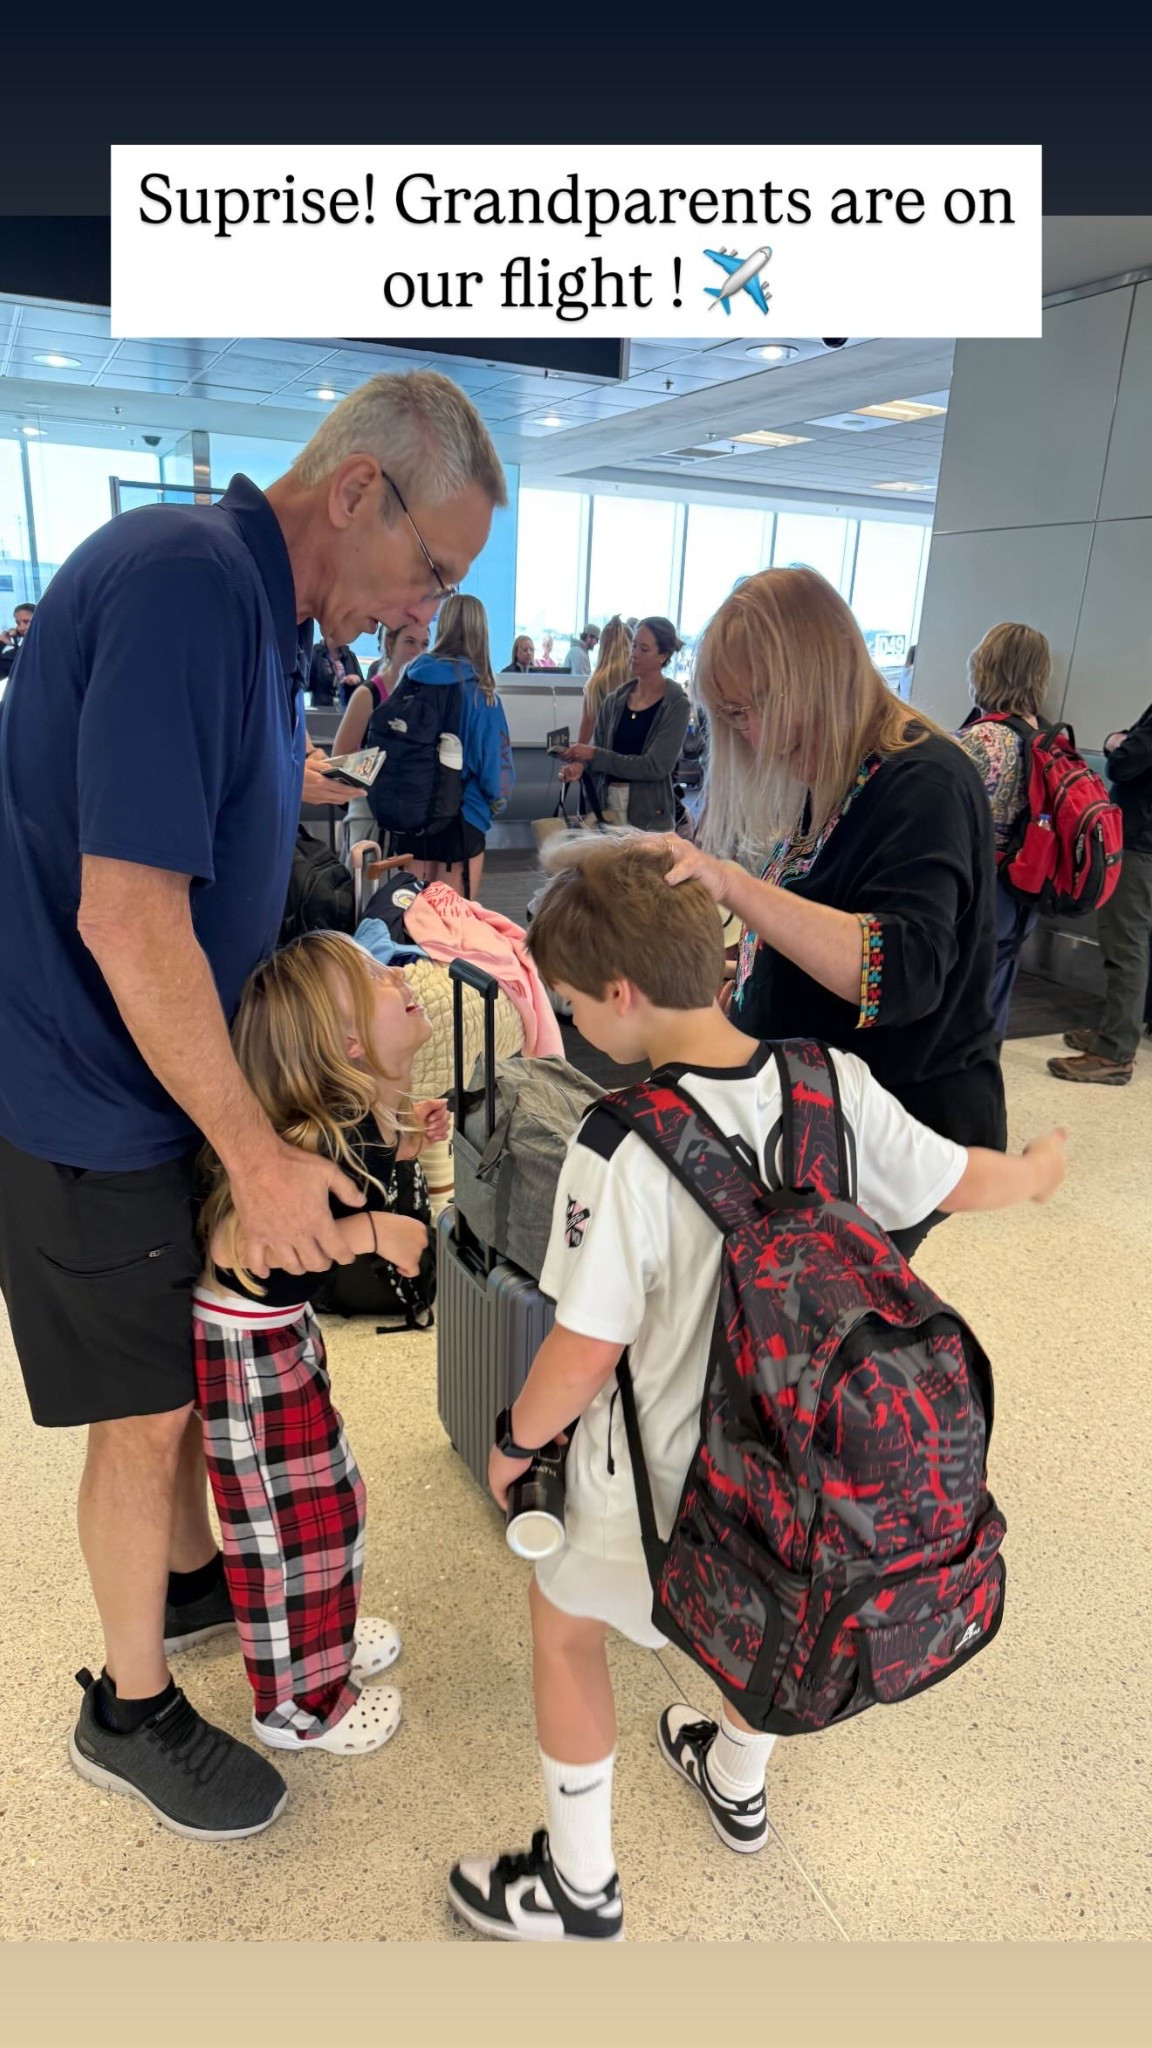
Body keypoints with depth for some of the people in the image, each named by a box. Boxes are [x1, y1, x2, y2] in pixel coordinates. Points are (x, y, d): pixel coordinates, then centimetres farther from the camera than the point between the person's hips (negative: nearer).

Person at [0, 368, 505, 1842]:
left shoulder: (263, 612, 7)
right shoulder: (182, 584, -24)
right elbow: (129, 918, -29)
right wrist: (257, 1152, -21)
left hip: (177, 1074, 9)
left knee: (197, 1362, 24)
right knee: (146, 1415, 7)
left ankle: (189, 1575, 48)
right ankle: (130, 1712, 32)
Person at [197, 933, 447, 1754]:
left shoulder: (356, 1116, -6)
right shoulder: (326, 1138, -33)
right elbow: (234, 1252, -36)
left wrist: (404, 1142, 0)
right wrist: (369, 1233, -35)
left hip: (284, 1330, 8)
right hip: (243, 1344, -8)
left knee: (325, 1496, 23)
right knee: (295, 1520, 9)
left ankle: (319, 1638, 47)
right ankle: (298, 1704, 32)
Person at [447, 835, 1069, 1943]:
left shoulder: (621, 1147, -30)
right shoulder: (835, 1083, -13)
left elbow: (583, 1357, -24)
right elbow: (966, 1182, 2)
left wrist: (514, 1438, -3)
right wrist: (1040, 1169, 25)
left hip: (667, 1464, -5)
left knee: (563, 1622, 23)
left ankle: (578, 1889, 41)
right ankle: (737, 1784, 61)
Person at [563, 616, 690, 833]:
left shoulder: (676, 705, -7)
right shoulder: (615, 700, 6)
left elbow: (655, 766, -15)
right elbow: (597, 749, 10)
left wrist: (594, 755, -16)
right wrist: (580, 764, -14)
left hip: (649, 816, -4)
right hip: (605, 806, 4)